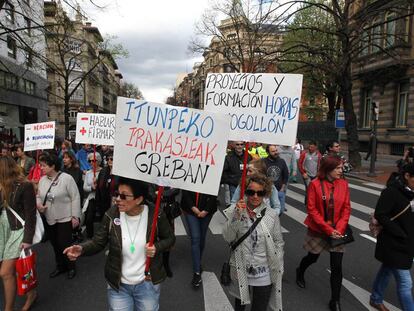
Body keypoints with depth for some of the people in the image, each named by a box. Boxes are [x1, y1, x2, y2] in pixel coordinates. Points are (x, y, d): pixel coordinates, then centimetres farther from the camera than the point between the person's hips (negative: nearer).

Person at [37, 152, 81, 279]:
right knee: (55, 244, 17)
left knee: (65, 244, 1)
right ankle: (60, 266, 36)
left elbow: (75, 198, -14)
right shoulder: (42, 180, 4)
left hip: (65, 218, -6)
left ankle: (71, 267, 23)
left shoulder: (66, 178, -15)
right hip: (49, 219, 6)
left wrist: (75, 216, -14)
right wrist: (38, 204, -7)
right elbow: (39, 195, 17)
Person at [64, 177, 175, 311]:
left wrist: (157, 247, -21)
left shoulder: (155, 215, -17)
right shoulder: (111, 214, -13)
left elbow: (169, 238, -2)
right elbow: (98, 242, -6)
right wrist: (81, 249, -26)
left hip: (147, 284, -1)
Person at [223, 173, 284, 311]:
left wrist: (278, 268, -1)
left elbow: (279, 243, -1)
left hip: (264, 275, -1)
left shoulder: (272, 215, -10)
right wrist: (237, 215, -28)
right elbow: (228, 237, -17)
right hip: (241, 272, 1)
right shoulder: (236, 210, -10)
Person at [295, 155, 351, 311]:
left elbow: (346, 208, -2)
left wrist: (339, 228, -13)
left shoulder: (343, 184, -5)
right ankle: (300, 272, 52)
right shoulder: (315, 184, -15)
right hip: (318, 230, -2)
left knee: (337, 266, 1)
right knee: (312, 257, 18)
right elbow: (312, 210, -14)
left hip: (337, 231, 2)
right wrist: (328, 229, -18)